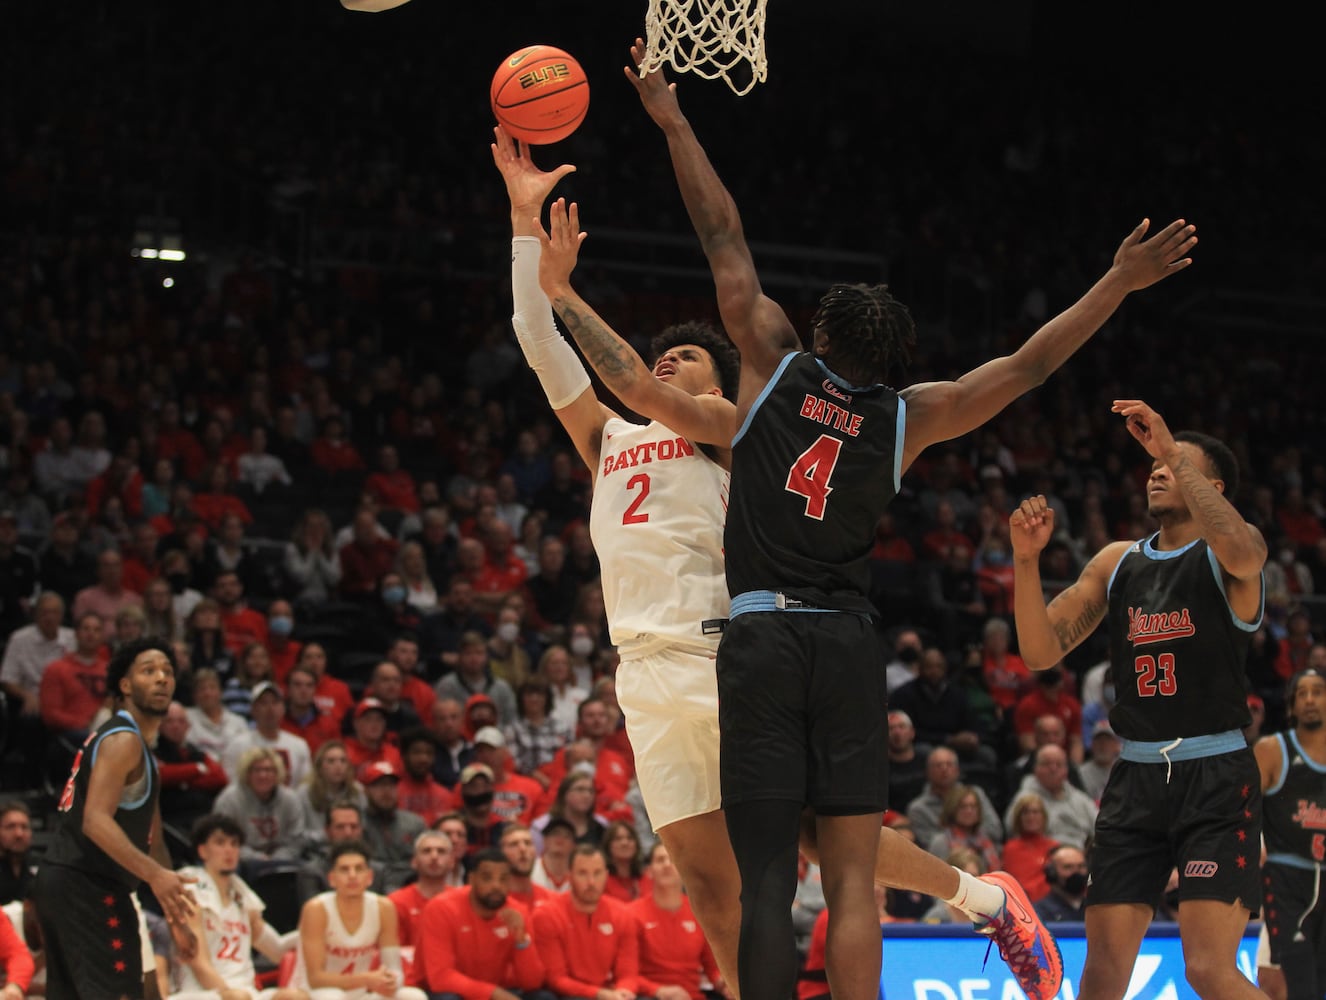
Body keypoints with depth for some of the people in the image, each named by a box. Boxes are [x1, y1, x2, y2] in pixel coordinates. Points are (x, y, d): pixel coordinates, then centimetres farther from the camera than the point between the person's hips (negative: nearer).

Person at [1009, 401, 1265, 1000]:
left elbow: (1241, 552, -29)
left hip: (1216, 777, -5)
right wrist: (1027, 560, -7)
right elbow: (1041, 652, 8)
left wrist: (1172, 451, -27)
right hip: (1136, 778, 5)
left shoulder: (1227, 554, -2)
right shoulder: (1117, 562, 13)